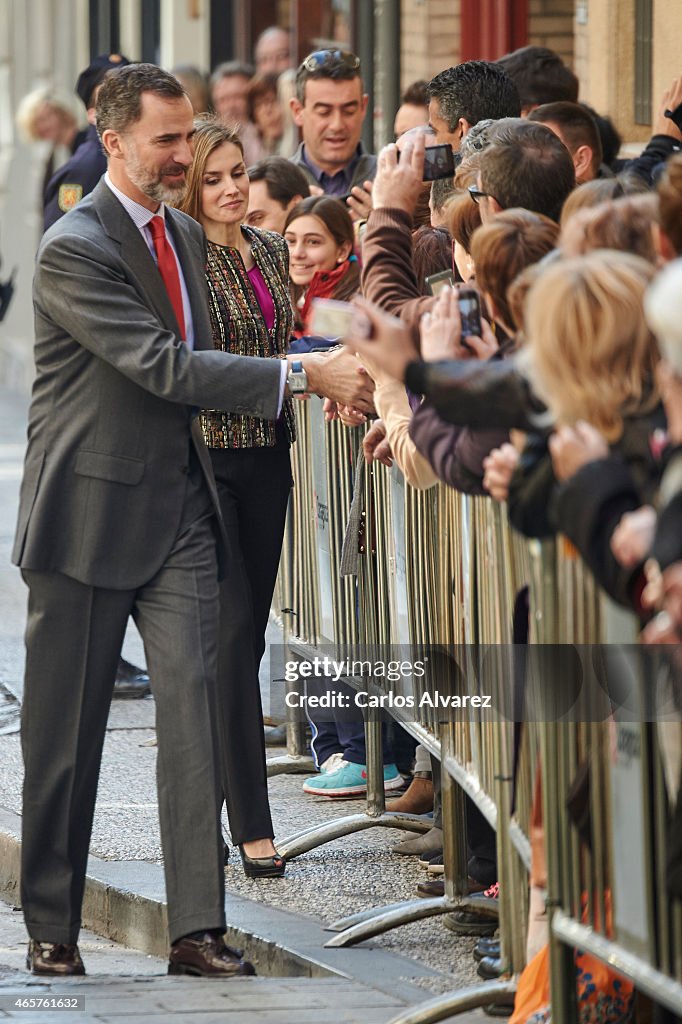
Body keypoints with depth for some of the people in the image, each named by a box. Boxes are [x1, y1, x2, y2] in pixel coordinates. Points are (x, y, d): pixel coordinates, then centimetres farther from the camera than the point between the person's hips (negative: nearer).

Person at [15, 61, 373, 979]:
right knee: (65, 731, 4)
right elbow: (165, 366, -23)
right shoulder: (74, 250, -15)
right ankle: (51, 927, 16)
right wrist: (303, 376, -25)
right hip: (90, 516, -6)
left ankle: (198, 928, -8)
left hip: (178, 510, 6)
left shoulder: (186, 237, 12)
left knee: (193, 706, -6)